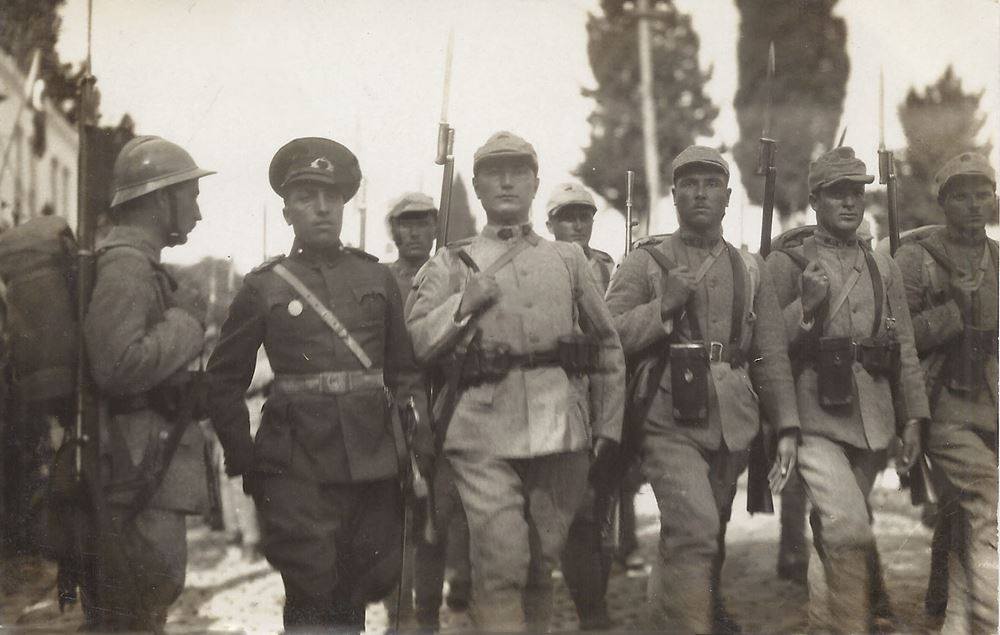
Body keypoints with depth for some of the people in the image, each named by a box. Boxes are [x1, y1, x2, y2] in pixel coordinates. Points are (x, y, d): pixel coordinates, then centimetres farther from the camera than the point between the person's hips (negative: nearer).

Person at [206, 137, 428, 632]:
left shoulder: (378, 279, 10)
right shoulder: (263, 286, 3)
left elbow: (406, 370, 12)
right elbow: (225, 381, 7)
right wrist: (243, 461, 2)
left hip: (374, 462, 3)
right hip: (297, 468, -3)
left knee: (370, 582, 9)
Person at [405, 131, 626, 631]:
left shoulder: (569, 259, 16)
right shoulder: (449, 265, 11)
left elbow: (607, 346, 18)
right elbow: (414, 343, 1)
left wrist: (608, 429, 13)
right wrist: (464, 303, -10)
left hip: (560, 433, 3)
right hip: (484, 435, -2)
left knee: (543, 561, 10)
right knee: (500, 566, -10)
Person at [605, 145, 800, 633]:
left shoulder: (750, 270, 13)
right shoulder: (645, 262, 2)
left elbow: (771, 356, 11)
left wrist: (786, 428, 3)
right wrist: (665, 305, -15)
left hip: (733, 426, 4)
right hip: (670, 422, -4)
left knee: (710, 536, 16)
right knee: (695, 529, -21)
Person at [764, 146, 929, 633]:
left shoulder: (883, 268, 13)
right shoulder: (785, 263, 0)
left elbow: (905, 349, 14)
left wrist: (913, 419, 8)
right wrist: (806, 305, -17)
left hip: (872, 422, 4)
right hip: (814, 419, -4)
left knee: (834, 528, 14)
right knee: (850, 528, -18)